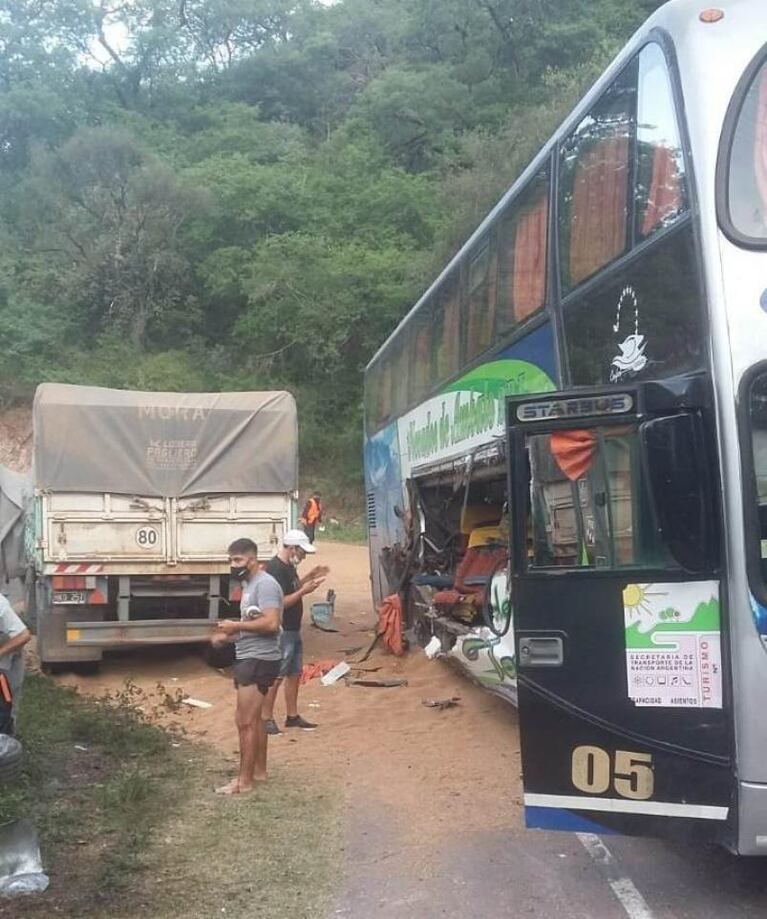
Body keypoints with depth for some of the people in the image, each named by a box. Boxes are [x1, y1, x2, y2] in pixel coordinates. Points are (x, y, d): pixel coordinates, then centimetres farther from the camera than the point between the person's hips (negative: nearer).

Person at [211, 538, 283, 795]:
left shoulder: (265, 584, -17)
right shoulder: (249, 584, 15)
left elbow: (271, 623, -27)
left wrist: (235, 625, -18)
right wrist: (228, 636, 7)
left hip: (259, 660, -11)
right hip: (249, 658, 11)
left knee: (245, 722, -7)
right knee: (254, 719, 19)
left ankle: (244, 781, 0)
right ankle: (259, 770, 31)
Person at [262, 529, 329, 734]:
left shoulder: (289, 566, 11)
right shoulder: (275, 569, -20)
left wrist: (308, 577, 12)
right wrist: (304, 591, -22)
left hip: (293, 630, 10)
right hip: (281, 632, -10)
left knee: (294, 673, 15)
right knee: (276, 676, -3)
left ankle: (292, 716, 24)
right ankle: (266, 718, 6)